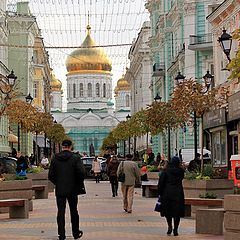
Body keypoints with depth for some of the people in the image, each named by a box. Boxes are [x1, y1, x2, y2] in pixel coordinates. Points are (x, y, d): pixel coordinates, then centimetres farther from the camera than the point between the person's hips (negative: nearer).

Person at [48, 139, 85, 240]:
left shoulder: (55, 158, 0)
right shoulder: (75, 158, -8)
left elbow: (50, 175, -1)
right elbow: (81, 172, -18)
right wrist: (79, 184, -2)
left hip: (59, 190, 1)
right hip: (72, 190, -1)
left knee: (60, 212, 5)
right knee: (73, 211, 12)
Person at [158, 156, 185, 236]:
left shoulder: (166, 171, -4)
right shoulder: (181, 171, 1)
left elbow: (161, 182, -4)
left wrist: (160, 193, 3)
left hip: (167, 193, -1)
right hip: (178, 193, 1)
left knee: (167, 210, 14)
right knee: (177, 211, 4)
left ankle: (170, 227, 9)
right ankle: (175, 230, 3)